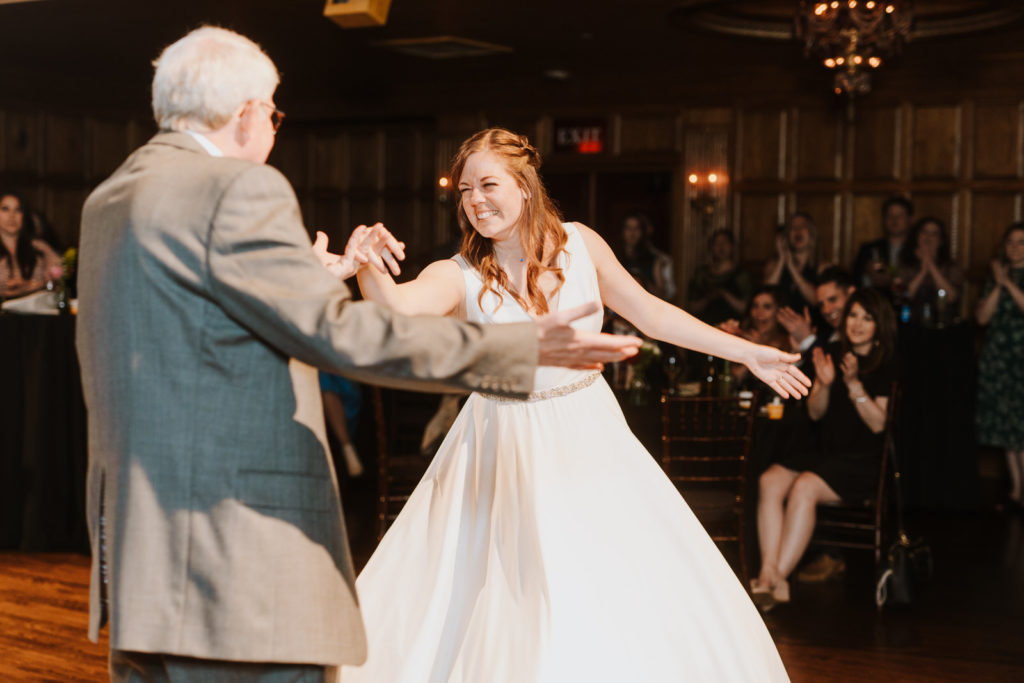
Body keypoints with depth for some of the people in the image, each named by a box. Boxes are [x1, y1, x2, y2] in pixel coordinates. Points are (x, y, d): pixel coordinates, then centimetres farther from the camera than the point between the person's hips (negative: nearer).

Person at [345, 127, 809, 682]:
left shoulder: (578, 244, -2)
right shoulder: (459, 276, -11)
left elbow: (648, 312, 8)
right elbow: (395, 304, -31)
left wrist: (749, 354, 11)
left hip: (592, 441, 2)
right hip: (508, 452, -2)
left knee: (645, 600, 1)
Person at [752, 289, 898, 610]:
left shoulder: (888, 365, -2)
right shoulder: (833, 354, 13)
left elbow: (879, 423, -9)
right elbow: (815, 413, 12)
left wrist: (854, 384, -20)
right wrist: (824, 384, -7)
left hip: (862, 461, -5)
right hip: (822, 451, 5)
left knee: (805, 487, -31)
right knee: (770, 481, -23)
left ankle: (777, 577, -28)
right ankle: (768, 572, -31)